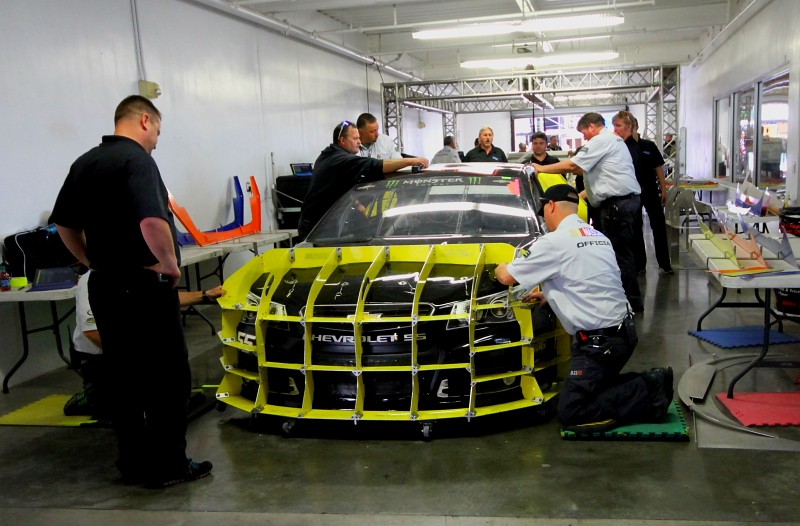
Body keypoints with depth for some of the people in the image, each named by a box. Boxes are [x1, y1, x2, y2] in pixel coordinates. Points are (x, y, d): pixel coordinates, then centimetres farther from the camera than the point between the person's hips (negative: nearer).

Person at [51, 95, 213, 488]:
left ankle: (133, 463, 23)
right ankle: (166, 465, 7)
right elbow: (152, 222, -28)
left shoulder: (84, 163, 13)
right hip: (143, 287, -9)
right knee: (169, 377, 1)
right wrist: (170, 263, -15)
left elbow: (64, 224, 17)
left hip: (104, 286, 9)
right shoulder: (136, 160, -14)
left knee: (121, 379, 14)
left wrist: (94, 262, 19)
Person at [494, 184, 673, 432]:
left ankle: (649, 394, -7)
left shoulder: (555, 241, -12)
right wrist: (548, 294, 28)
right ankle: (651, 383, 9)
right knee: (594, 386, 24)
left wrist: (499, 268, 18)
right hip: (621, 329, 9)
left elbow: (507, 277, -5)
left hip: (600, 340, -9)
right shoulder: (597, 236, 14)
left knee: (570, 413, -3)